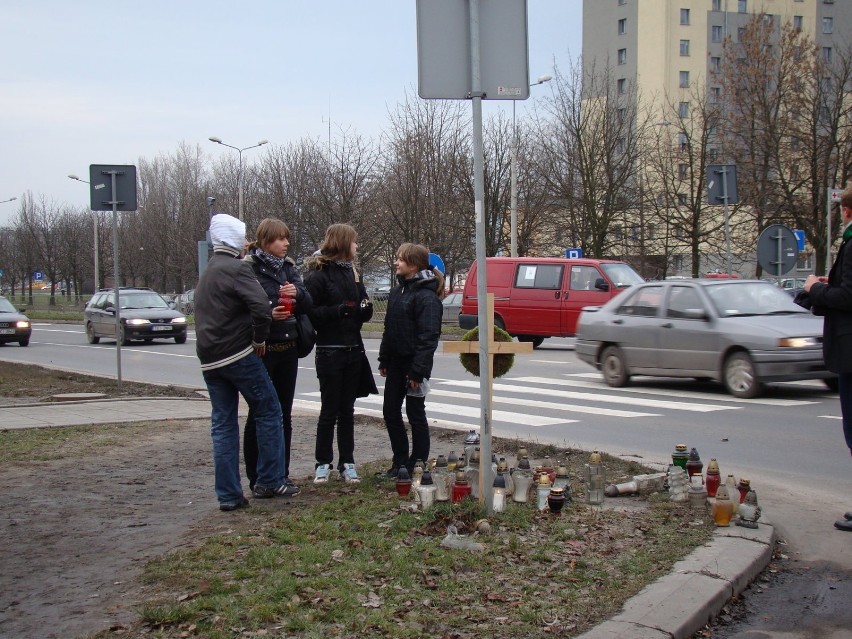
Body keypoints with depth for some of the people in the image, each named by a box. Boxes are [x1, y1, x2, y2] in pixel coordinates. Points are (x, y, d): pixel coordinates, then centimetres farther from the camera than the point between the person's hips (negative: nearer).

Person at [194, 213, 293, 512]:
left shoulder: (207, 273, 19)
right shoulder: (237, 268, -11)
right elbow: (261, 307, -24)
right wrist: (259, 339, -8)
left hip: (209, 358, 8)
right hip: (239, 355, -8)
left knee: (223, 423, 7)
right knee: (268, 413, 5)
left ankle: (228, 494, 7)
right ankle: (270, 482, 8)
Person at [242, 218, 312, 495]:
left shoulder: (288, 267, 11)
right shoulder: (248, 268, -8)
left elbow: (308, 304, 8)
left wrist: (297, 292, -12)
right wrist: (268, 315, -26)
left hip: (287, 348, 6)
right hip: (261, 349, -6)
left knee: (284, 414, 10)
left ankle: (281, 475, 19)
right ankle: (256, 478, 9)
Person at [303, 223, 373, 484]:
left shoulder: (352, 273, 13)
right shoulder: (318, 275, -8)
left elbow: (364, 313, 18)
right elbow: (309, 312, -15)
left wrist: (365, 308, -4)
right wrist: (338, 310, -24)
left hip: (353, 351, 6)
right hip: (330, 352, -6)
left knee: (347, 411, 9)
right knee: (329, 410, 1)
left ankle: (347, 463, 14)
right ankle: (323, 464, 11)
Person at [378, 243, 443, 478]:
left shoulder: (427, 296, -15)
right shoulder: (397, 291, 12)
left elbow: (428, 336, -19)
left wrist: (418, 370, -22)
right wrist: (384, 360, 14)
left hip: (414, 363, -9)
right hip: (396, 362, 9)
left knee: (415, 414, 1)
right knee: (390, 411, 10)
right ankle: (400, 461, 22)